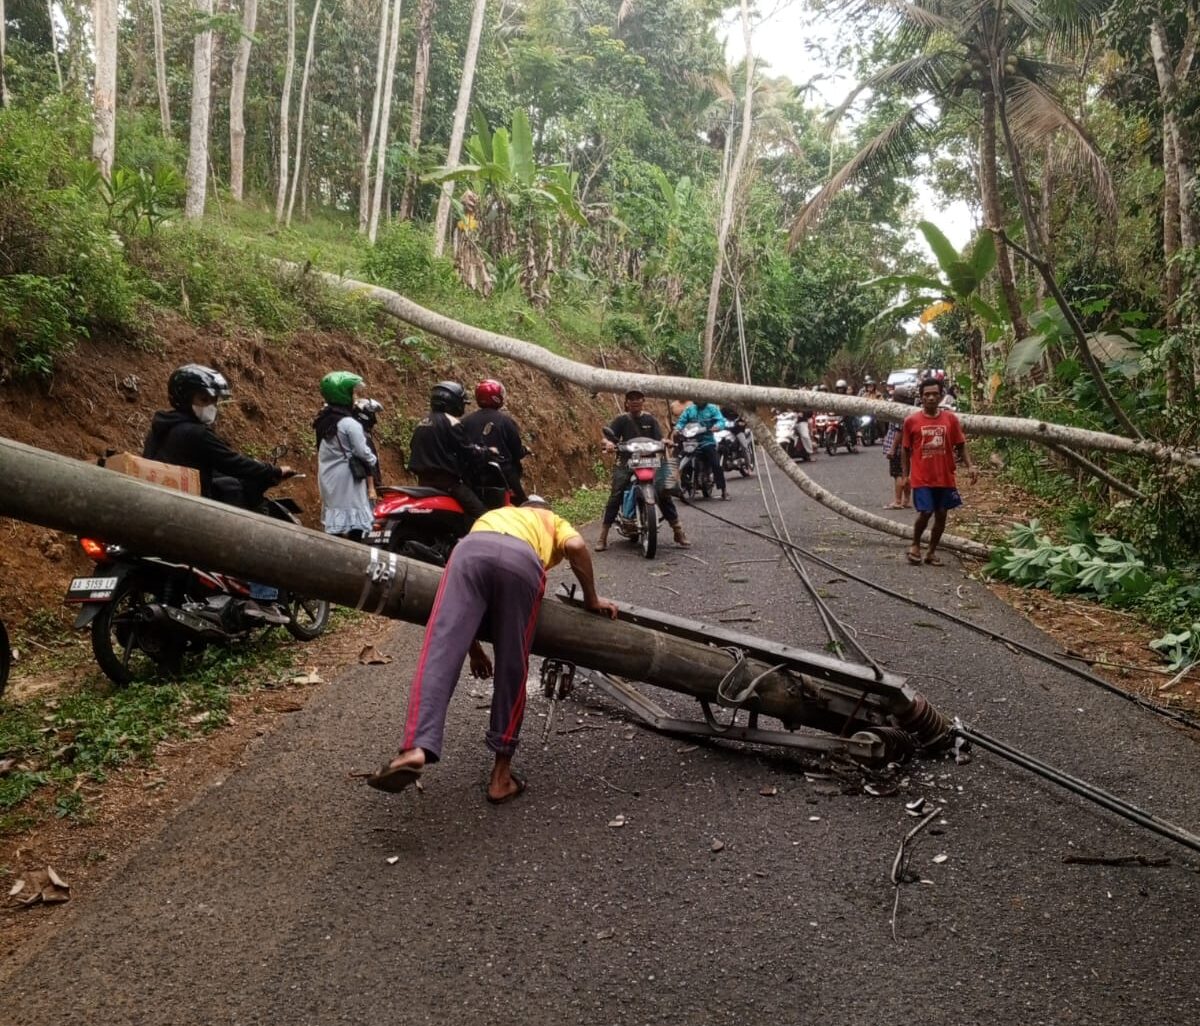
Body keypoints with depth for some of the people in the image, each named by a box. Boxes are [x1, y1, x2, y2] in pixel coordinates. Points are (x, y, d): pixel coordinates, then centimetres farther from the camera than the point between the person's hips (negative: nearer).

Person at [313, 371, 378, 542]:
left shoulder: (323, 421, 8)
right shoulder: (349, 423, -17)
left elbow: (323, 451, 12)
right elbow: (362, 451, -14)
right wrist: (374, 461, 6)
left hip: (328, 479, 8)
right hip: (347, 479, -8)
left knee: (335, 524, 13)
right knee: (354, 526, -3)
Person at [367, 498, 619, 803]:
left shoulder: (492, 515, 47)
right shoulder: (555, 522, 40)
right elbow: (575, 546, 13)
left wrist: (472, 646, 41)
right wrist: (592, 600, 24)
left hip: (471, 549, 2)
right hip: (521, 560, -1)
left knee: (439, 652, -8)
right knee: (512, 671, 7)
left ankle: (415, 749, -26)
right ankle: (501, 774, 14)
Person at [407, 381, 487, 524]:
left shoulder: (422, 421, 16)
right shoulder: (451, 422, -10)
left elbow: (414, 449, 21)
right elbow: (466, 452, -11)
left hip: (424, 480, 9)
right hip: (445, 480, -9)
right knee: (481, 515, -12)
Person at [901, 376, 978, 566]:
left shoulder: (951, 418, 1)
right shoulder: (911, 420, -4)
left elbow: (960, 446, 5)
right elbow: (906, 450, 3)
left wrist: (970, 466, -9)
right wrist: (905, 474, 1)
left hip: (945, 477, 3)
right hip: (921, 477, -2)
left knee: (941, 514, 7)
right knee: (925, 513, -9)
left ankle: (932, 551, 23)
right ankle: (915, 545, 17)